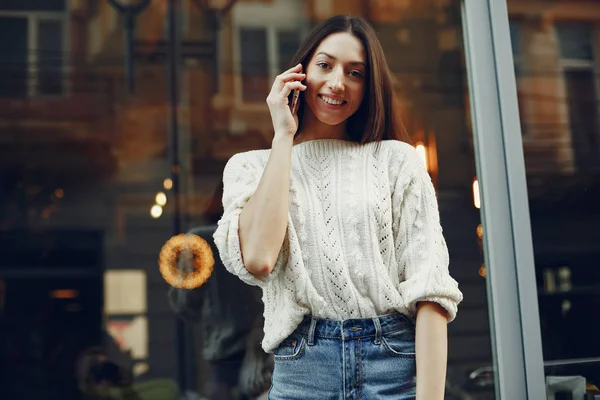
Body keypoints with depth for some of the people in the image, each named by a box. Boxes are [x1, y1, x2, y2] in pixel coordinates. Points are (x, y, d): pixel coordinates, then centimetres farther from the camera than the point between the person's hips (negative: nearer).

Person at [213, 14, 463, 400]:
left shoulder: (397, 160, 3)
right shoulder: (250, 166, 7)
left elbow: (430, 288, -5)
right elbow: (258, 258, -14)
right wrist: (284, 136, -6)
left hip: (398, 367, 0)